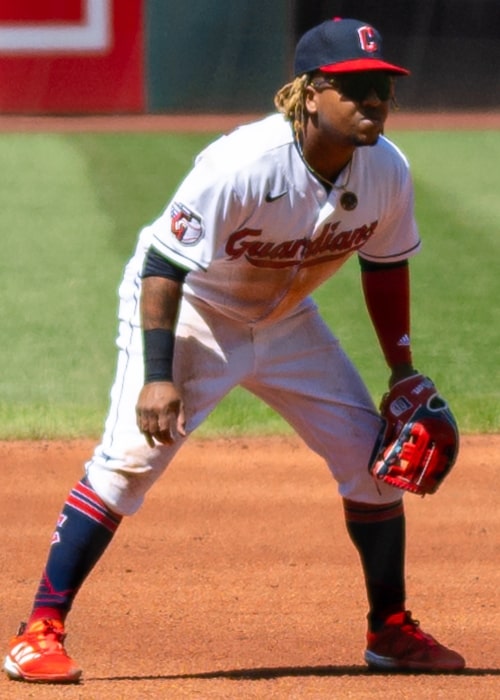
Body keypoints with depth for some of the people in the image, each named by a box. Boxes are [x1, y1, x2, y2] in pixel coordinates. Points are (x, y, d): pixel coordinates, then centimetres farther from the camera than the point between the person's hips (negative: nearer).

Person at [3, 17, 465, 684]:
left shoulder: (387, 170, -15)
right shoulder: (241, 166, -34)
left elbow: (385, 266, 4)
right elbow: (164, 263, -29)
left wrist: (403, 372, 5)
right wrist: (157, 375, -35)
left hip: (286, 322, 6)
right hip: (188, 310, -6)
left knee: (375, 455, 3)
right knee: (130, 457, -21)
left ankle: (390, 630, 20)